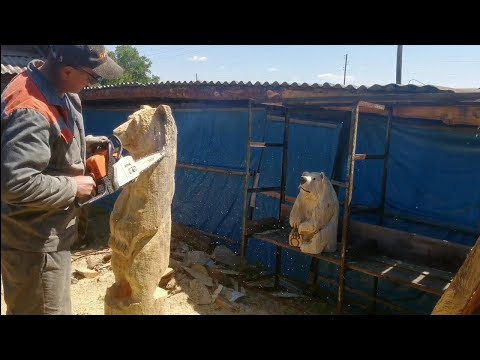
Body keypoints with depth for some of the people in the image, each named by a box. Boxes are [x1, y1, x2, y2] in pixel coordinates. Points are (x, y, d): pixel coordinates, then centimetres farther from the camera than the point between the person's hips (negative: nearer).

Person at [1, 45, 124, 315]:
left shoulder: (56, 87, 1)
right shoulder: (32, 112, -30)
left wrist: (84, 143, 5)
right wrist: (73, 187, -23)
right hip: (35, 242, -10)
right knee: (48, 308, 8)